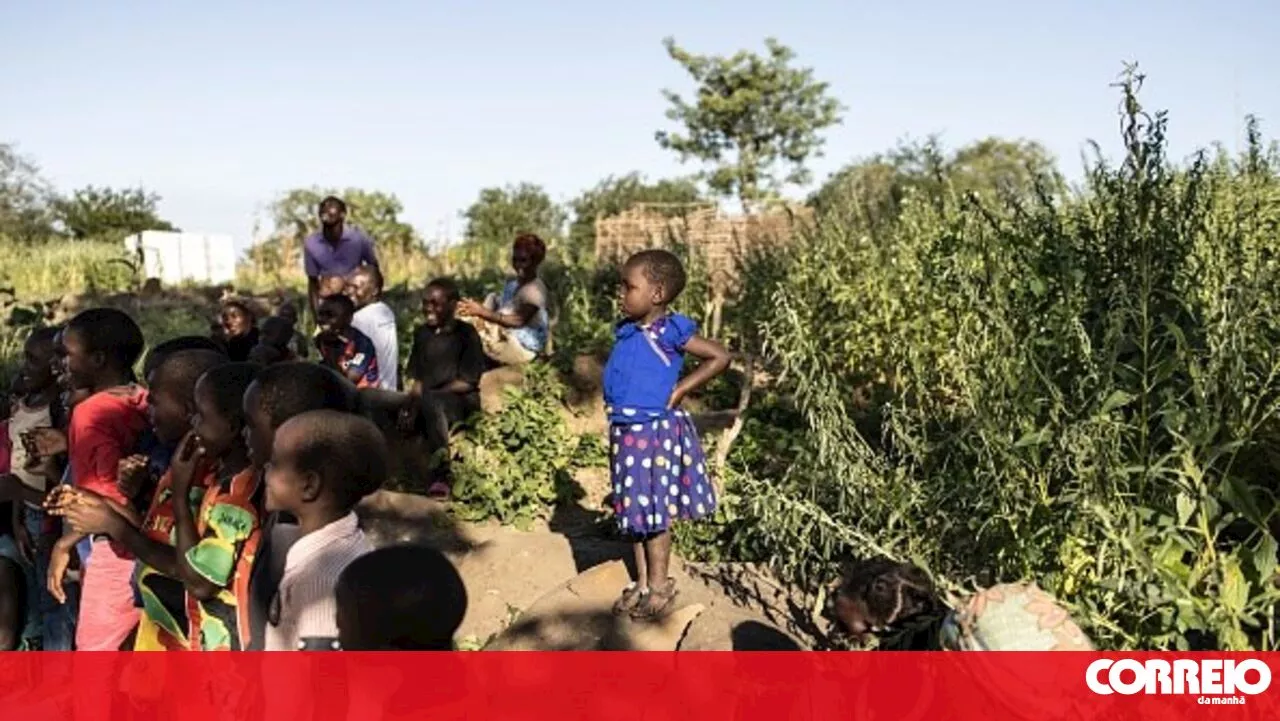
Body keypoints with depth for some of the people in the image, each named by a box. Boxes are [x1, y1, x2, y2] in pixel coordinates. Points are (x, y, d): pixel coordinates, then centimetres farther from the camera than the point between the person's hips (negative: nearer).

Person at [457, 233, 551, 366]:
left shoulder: (535, 289, -16)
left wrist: (481, 312, -34)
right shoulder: (511, 284, 15)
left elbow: (518, 320, -28)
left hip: (522, 349, -10)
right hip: (506, 340, 10)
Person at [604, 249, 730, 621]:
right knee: (634, 511, 14)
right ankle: (641, 583, 27)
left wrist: (681, 389, -12)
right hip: (625, 433, 7)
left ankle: (659, 586, 18)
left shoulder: (669, 332, -13)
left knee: (654, 513, 3)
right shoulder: (626, 332, 7)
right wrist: (614, 413, 10)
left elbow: (720, 357, -12)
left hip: (656, 433, -7)